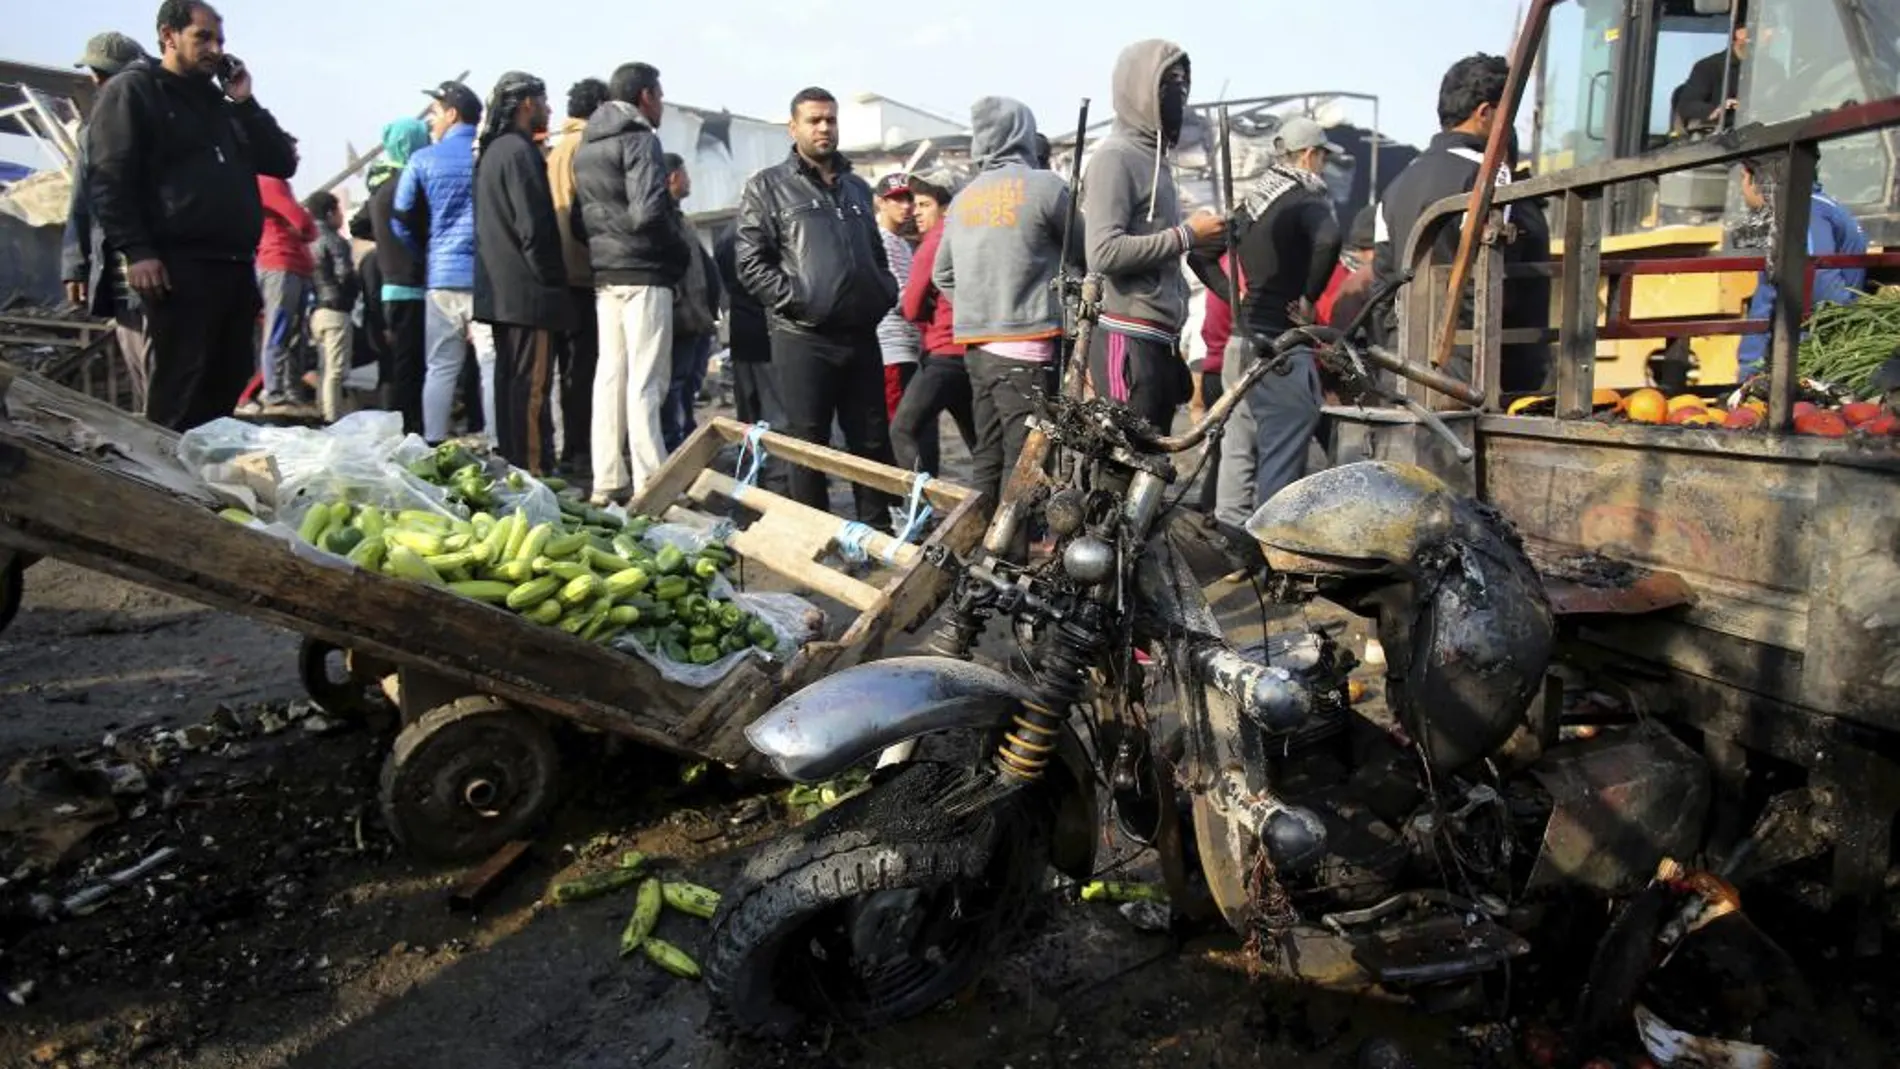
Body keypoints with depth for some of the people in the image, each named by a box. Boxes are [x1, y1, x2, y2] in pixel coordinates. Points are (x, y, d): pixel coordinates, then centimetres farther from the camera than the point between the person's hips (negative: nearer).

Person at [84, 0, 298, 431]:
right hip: (179, 267, -7)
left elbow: (283, 163, 18)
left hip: (236, 267, 7)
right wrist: (135, 250, -18)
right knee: (179, 392, -9)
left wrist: (245, 103, 9)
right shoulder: (133, 90, 3)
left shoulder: (222, 101, 24)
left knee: (226, 385, 10)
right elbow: (107, 177, -7)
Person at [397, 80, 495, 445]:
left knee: (440, 368, 8)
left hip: (443, 276, 1)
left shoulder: (423, 160, 5)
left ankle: (434, 448, 8)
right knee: (492, 366, -4)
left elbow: (402, 220, 6)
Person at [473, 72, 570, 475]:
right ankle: (533, 470, -9)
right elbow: (534, 227, -18)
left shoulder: (491, 151, 19)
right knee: (531, 385, -9)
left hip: (500, 288, 10)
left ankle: (510, 465, 17)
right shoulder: (520, 151, -11)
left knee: (509, 378, 12)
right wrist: (553, 281, -10)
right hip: (527, 290, -10)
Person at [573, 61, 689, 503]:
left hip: (603, 273, 8)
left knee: (609, 373, 10)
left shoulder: (586, 146, 18)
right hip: (643, 271, -8)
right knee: (645, 380, -8)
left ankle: (608, 481, 12)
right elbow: (649, 213, -19)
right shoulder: (639, 139, -8)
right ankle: (650, 486, -8)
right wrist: (680, 254, -5)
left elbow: (578, 217, 17)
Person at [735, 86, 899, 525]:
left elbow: (877, 254, 27)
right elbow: (751, 260, -6)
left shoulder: (857, 188, 20)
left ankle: (878, 531, 19)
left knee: (873, 441, 8)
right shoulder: (768, 186, 2)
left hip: (861, 336, 5)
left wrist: (886, 294, 9)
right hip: (803, 338, -5)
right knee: (810, 444, 1)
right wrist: (797, 301, -14)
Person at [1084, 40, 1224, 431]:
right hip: (1127, 342, -9)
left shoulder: (1155, 158, 20)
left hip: (1158, 341, 9)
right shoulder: (1116, 156, -8)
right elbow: (1104, 252, -21)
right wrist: (1186, 234, -14)